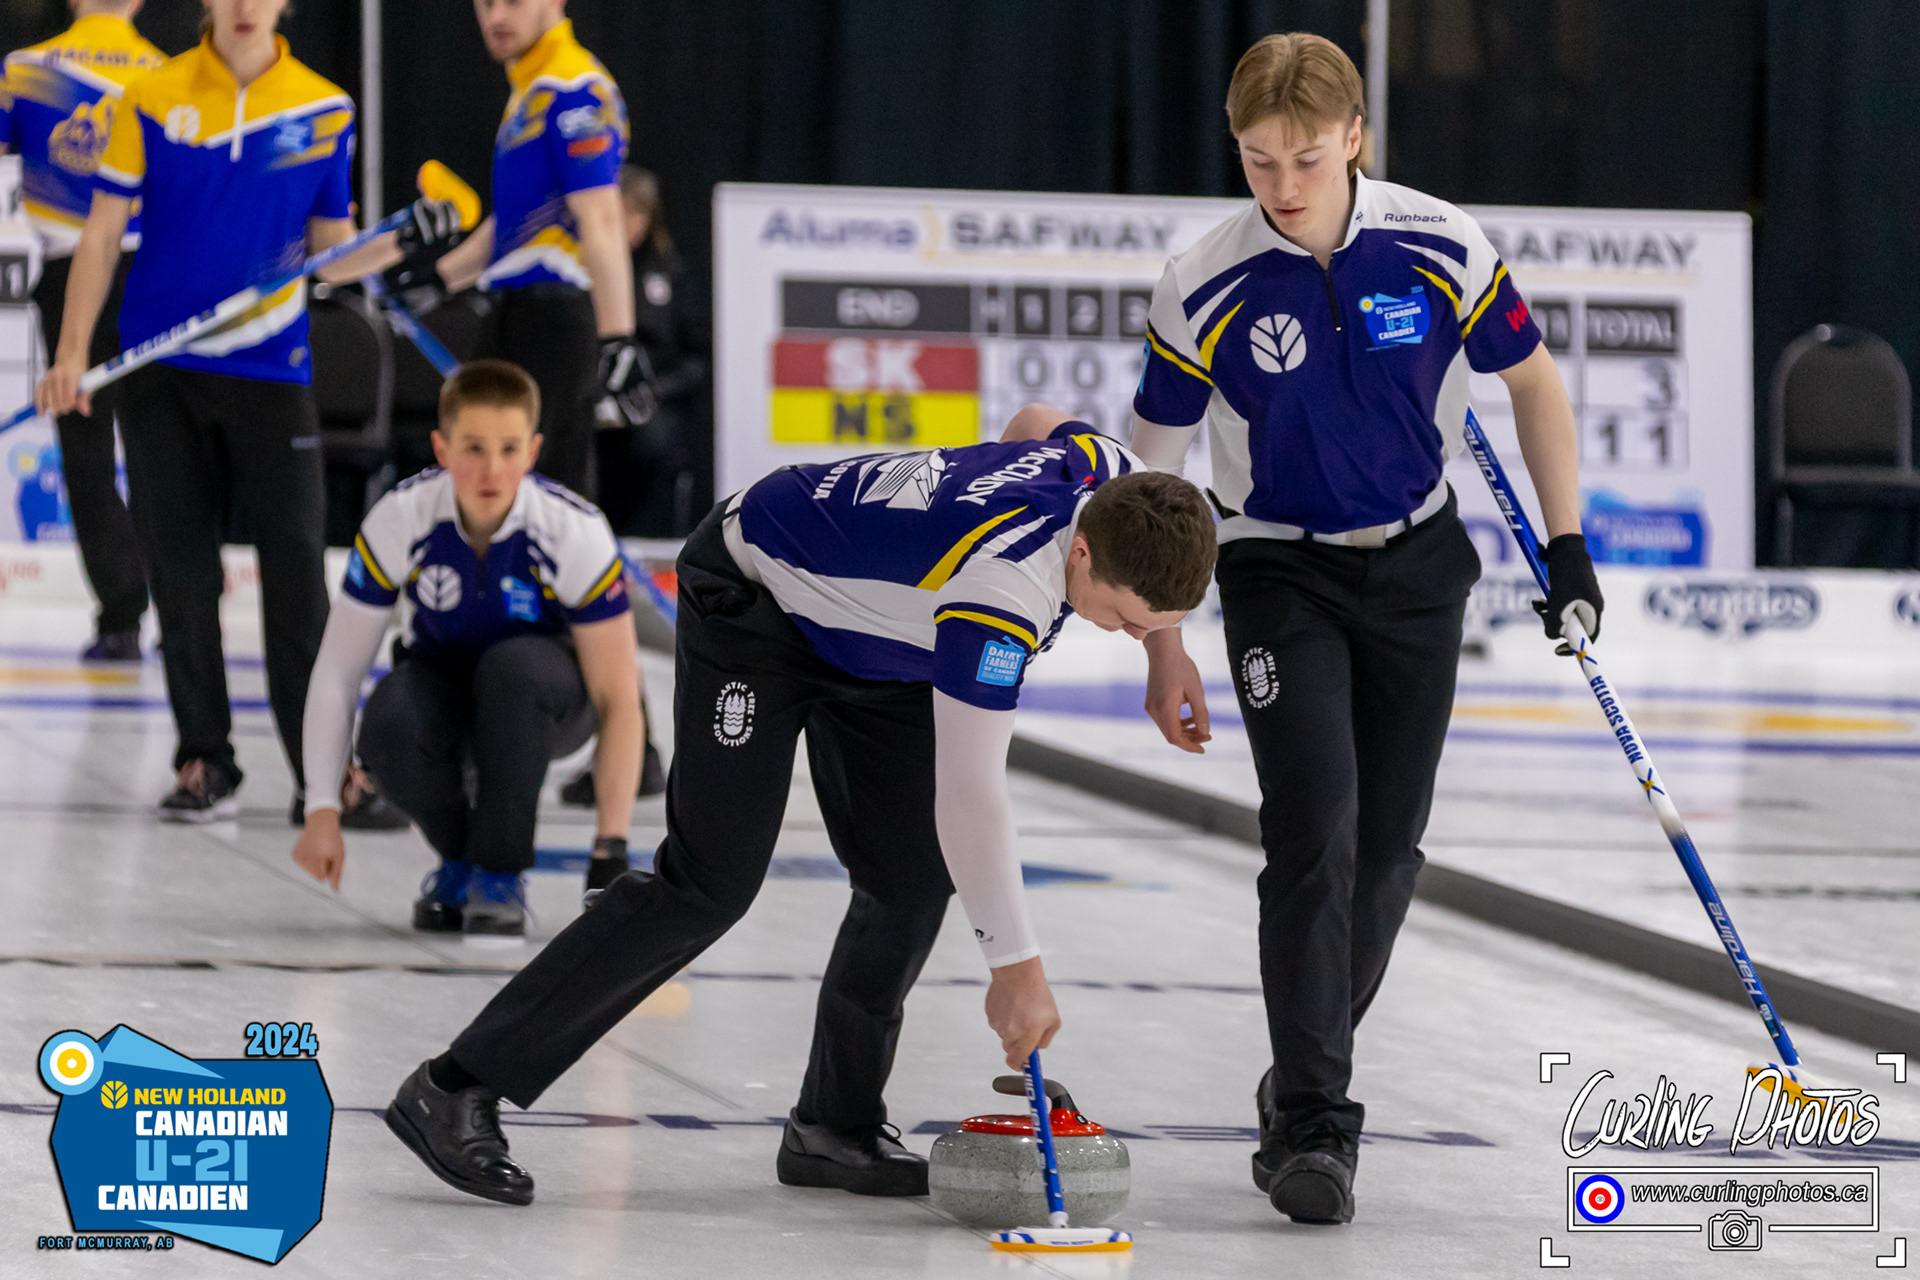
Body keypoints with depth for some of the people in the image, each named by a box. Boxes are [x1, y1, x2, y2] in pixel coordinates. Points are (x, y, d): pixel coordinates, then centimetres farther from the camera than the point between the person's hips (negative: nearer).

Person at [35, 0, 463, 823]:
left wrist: (404, 244, -12)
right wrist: (72, 354, -4)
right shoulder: (152, 100, 0)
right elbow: (102, 236, 2)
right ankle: (204, 763, 12)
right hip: (162, 374, 0)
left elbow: (329, 255, 8)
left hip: (271, 370, 0)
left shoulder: (326, 110, 3)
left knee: (296, 570, -3)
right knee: (180, 573, 3)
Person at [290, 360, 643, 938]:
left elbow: (618, 700, -23)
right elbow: (336, 671, -17)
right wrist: (322, 812, -23)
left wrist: (611, 846, -29)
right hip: (443, 681, 2)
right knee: (390, 728, -34)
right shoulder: (399, 521, -23)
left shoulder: (576, 532, -27)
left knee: (512, 665, -38)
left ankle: (501, 872, -19)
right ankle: (458, 858, -1)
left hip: (547, 696, -2)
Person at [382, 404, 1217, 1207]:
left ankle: (835, 1126, 8)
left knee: (908, 875, -2)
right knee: (711, 881, -15)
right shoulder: (1003, 585, -40)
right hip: (755, 599, -8)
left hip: (867, 626, 8)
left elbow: (1036, 422, 10)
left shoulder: (1120, 480, -16)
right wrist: (1016, 966, -31)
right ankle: (458, 1088, -14)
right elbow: (967, 793, -37)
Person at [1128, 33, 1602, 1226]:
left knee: (1389, 846, 7)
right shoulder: (1204, 289, -17)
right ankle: (1311, 1125, -15)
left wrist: (1569, 546, 0)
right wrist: (1163, 652, -4)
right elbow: (1153, 474, -5)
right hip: (1282, 575, -2)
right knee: (1315, 829, -17)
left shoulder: (1443, 249, -15)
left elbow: (1534, 380, 2)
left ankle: (1309, 1074, 28)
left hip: (1417, 566, 2)